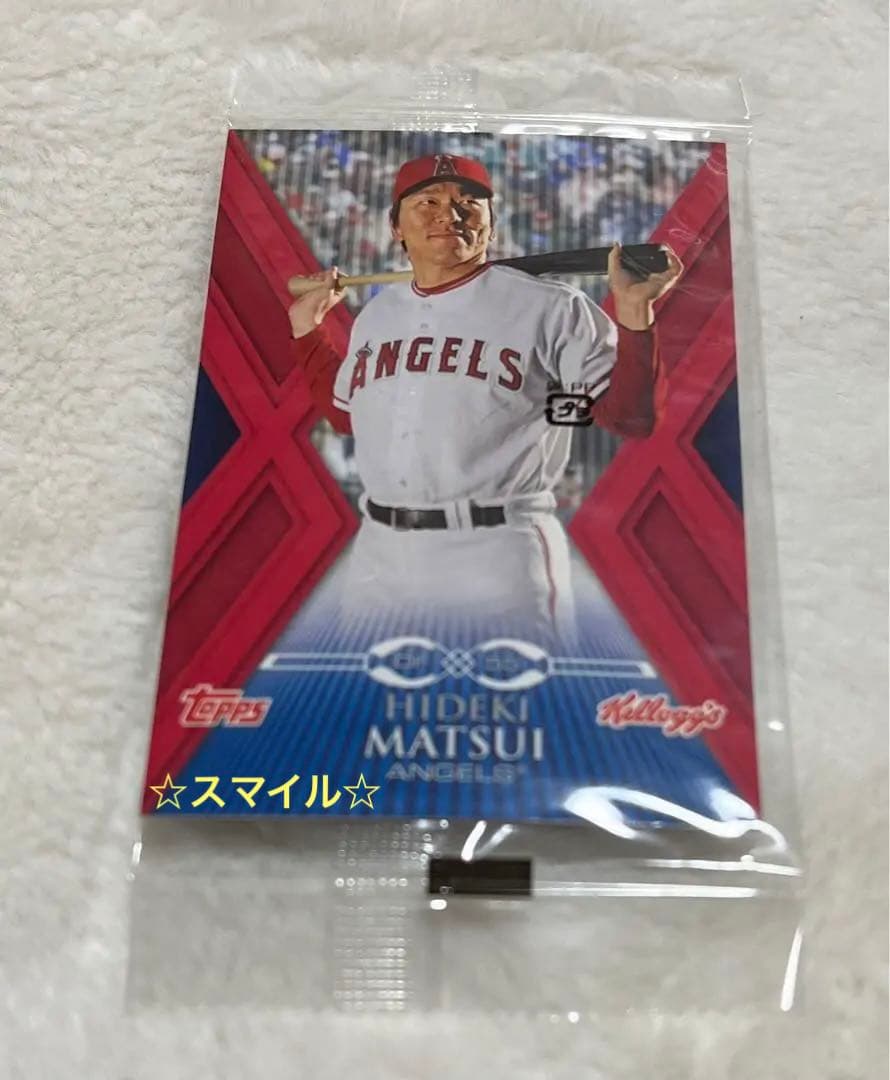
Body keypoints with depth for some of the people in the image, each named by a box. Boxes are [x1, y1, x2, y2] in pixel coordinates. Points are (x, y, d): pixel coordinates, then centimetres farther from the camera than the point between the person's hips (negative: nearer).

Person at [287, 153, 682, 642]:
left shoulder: (549, 308, -4)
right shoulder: (376, 313, 13)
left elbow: (630, 416, -8)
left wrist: (633, 311, -19)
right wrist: (306, 326, 23)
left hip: (499, 557, -5)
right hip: (377, 554, 6)